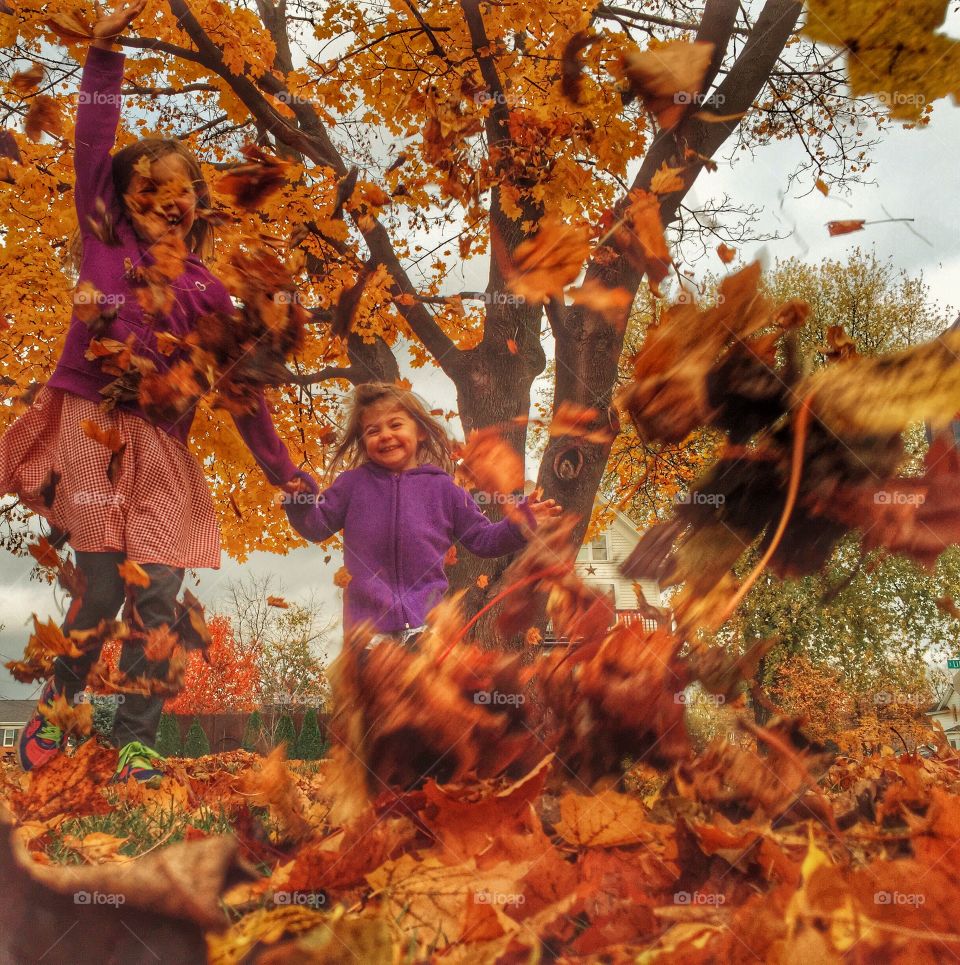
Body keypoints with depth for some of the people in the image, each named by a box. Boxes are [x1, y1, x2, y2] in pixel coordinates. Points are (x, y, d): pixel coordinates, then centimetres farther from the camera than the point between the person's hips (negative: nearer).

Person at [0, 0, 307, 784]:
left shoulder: (207, 291, 10)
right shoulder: (104, 243, 8)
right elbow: (92, 147, 1)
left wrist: (284, 473, 9)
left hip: (160, 450, 2)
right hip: (88, 430, -2)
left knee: (158, 599, -4)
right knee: (104, 590, -6)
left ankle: (136, 747, 8)